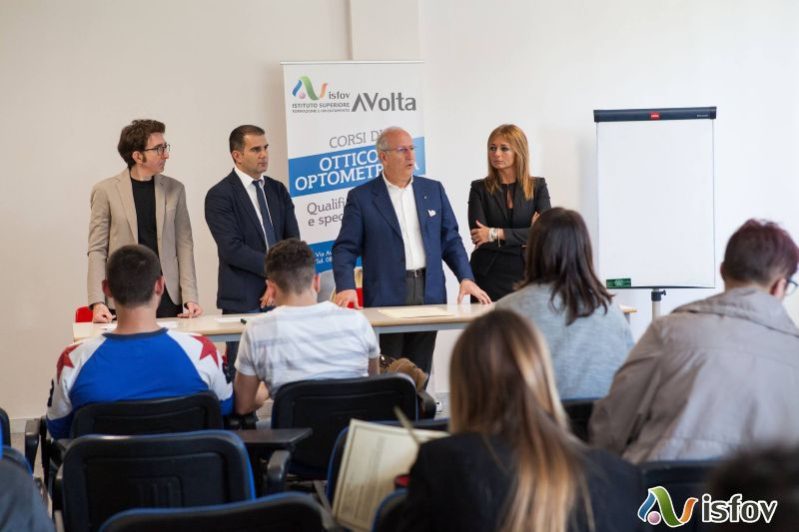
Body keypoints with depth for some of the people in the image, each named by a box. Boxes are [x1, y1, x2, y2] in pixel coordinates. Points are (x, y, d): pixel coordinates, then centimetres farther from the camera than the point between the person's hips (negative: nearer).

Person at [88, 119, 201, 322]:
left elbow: (184, 245, 6)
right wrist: (98, 302, -10)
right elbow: (97, 250, -1)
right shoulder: (106, 191, -1)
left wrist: (190, 297, -2)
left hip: (168, 298, 2)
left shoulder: (174, 189, 6)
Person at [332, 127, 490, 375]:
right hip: (386, 297, -3)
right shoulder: (361, 197, 0)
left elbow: (450, 240, 13)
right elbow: (345, 249, -3)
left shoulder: (433, 190, 11)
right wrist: (346, 287, -20)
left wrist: (466, 278, -1)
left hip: (429, 296, 3)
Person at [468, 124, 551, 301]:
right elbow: (478, 237, -8)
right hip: (490, 277, -1)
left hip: (527, 274, 1)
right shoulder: (480, 188, 3)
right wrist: (524, 241, -10)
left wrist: (496, 234, -15)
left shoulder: (538, 186, 5)